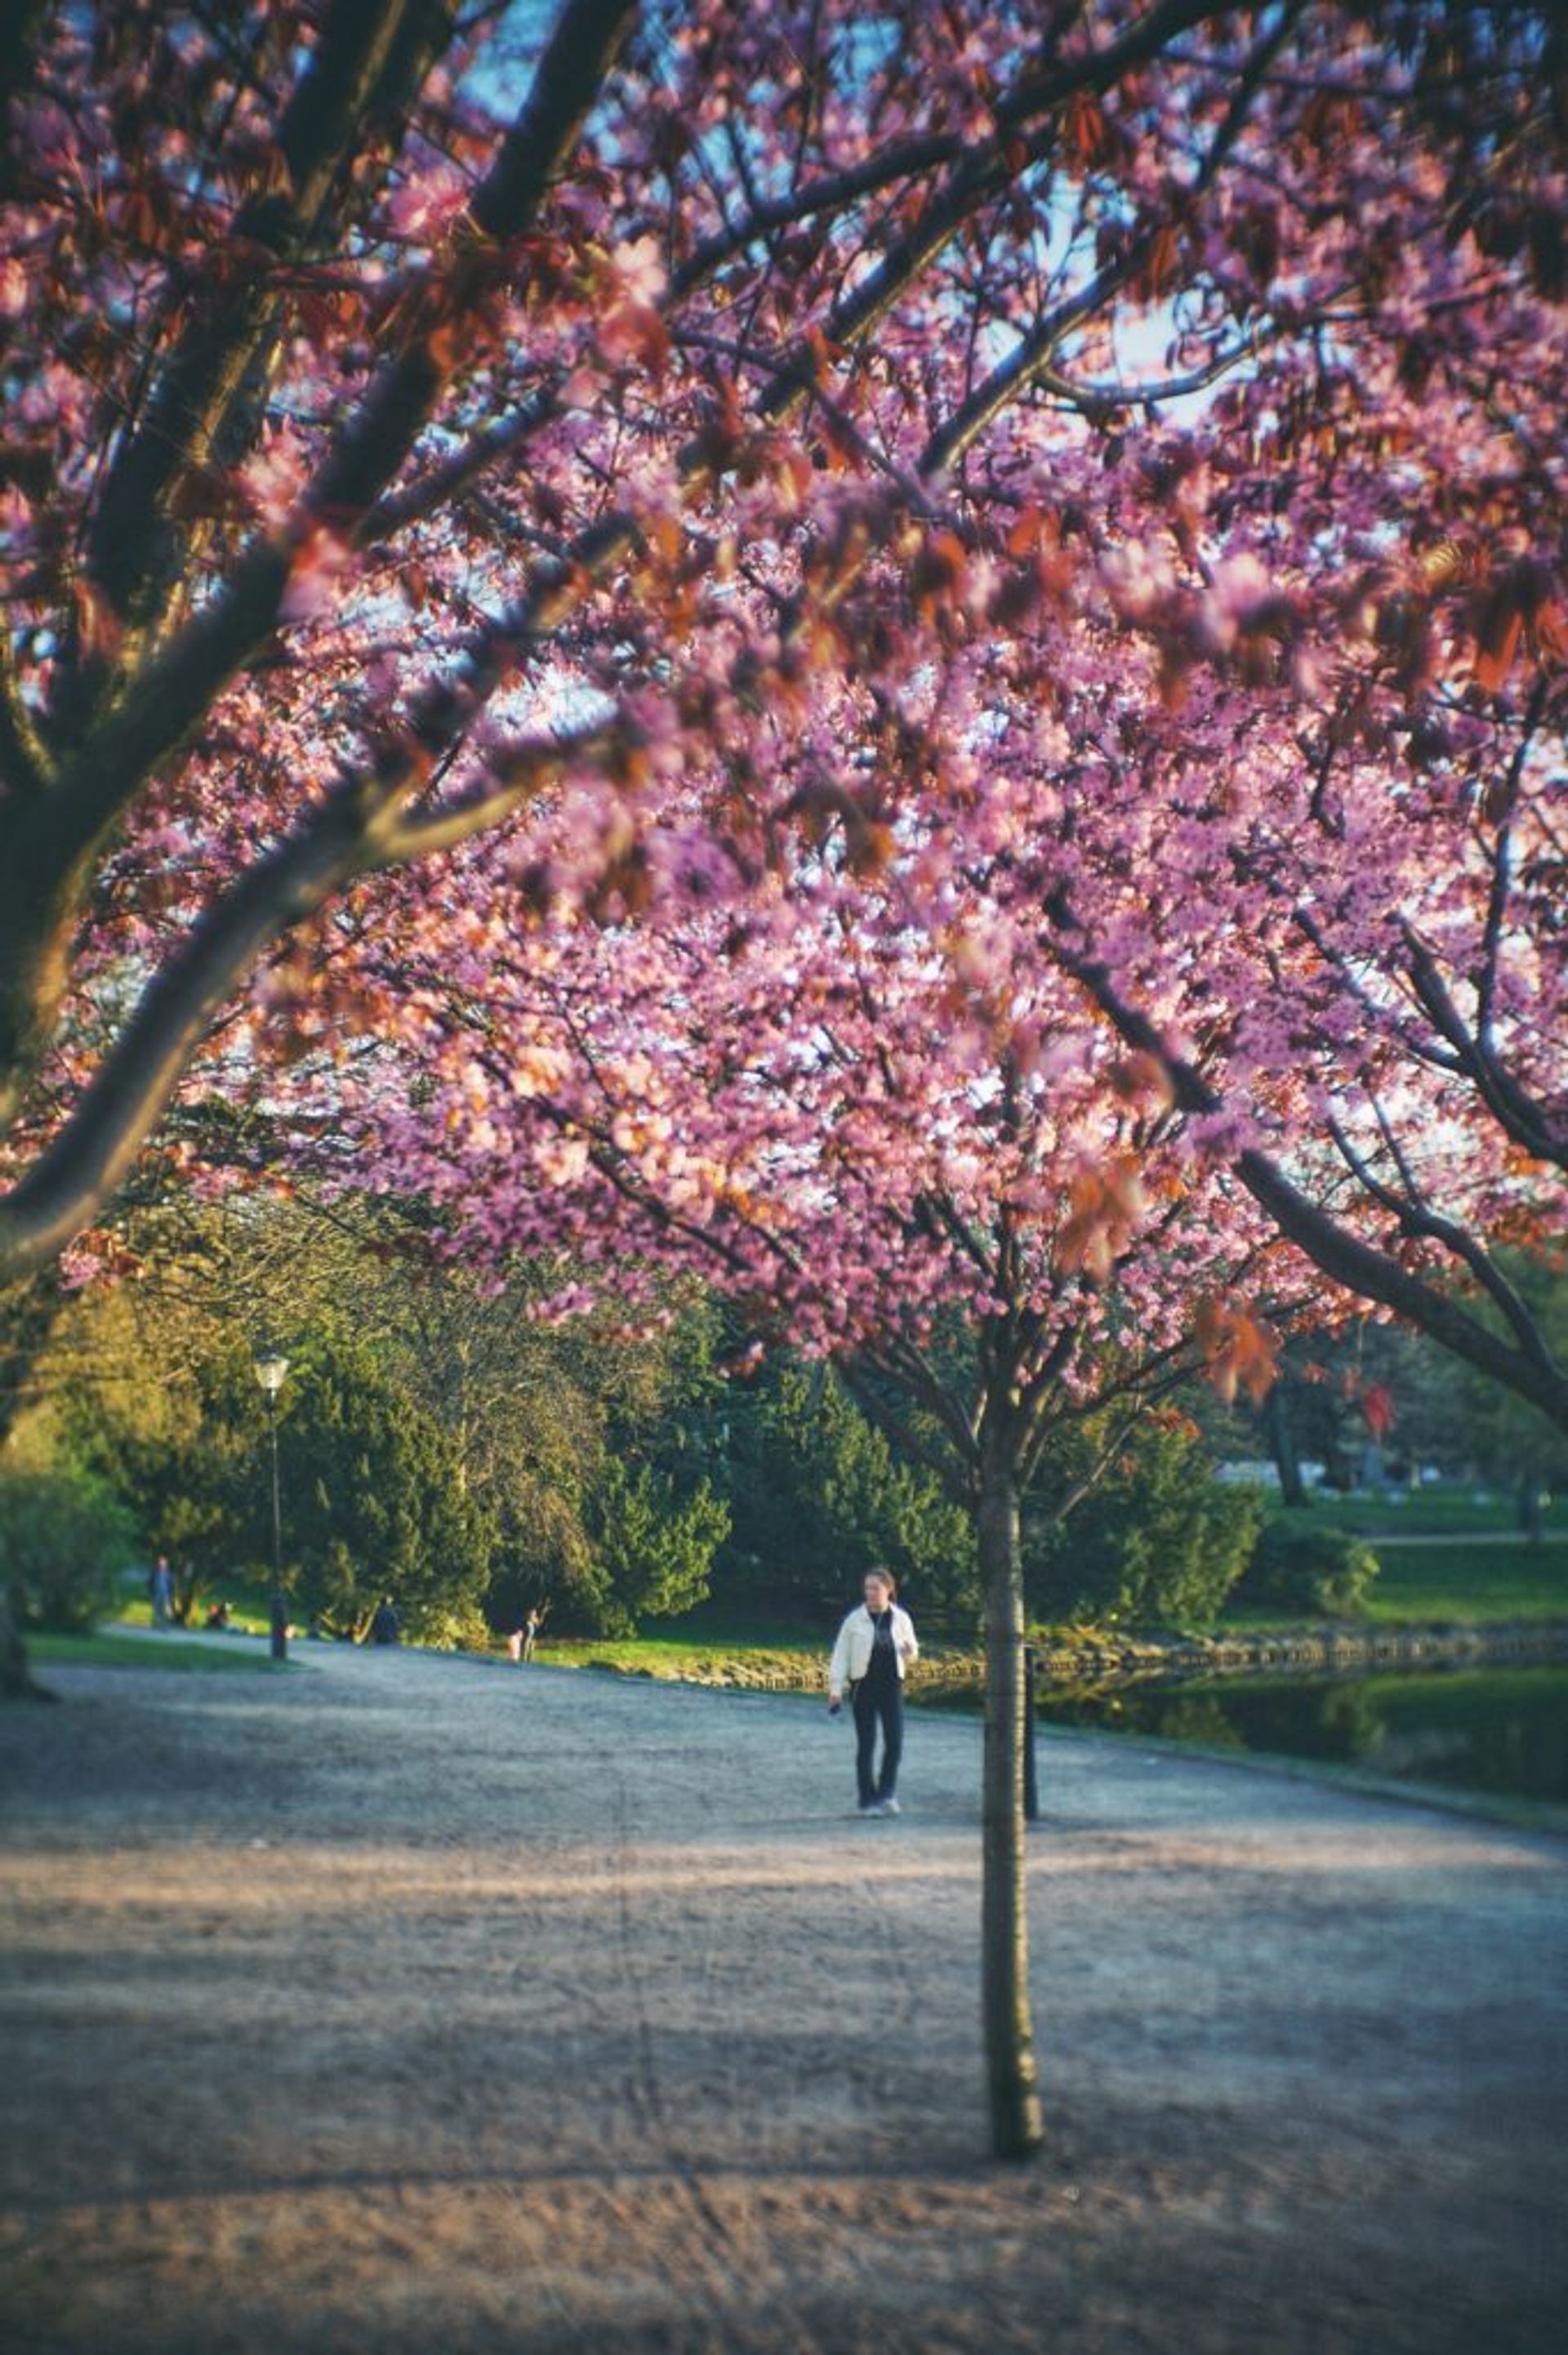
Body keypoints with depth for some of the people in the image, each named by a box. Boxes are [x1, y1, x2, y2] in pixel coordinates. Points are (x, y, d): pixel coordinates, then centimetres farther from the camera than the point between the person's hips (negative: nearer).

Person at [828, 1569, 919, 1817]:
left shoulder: (901, 1619, 3)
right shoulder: (855, 1619, -3)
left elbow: (911, 1653, 15)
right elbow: (841, 1654, -2)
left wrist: (910, 1651, -9)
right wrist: (836, 1688, -8)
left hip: (892, 1685, 2)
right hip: (863, 1685, -2)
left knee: (895, 1742, -5)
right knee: (866, 1745, 2)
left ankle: (887, 1794, 12)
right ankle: (868, 1800, 11)